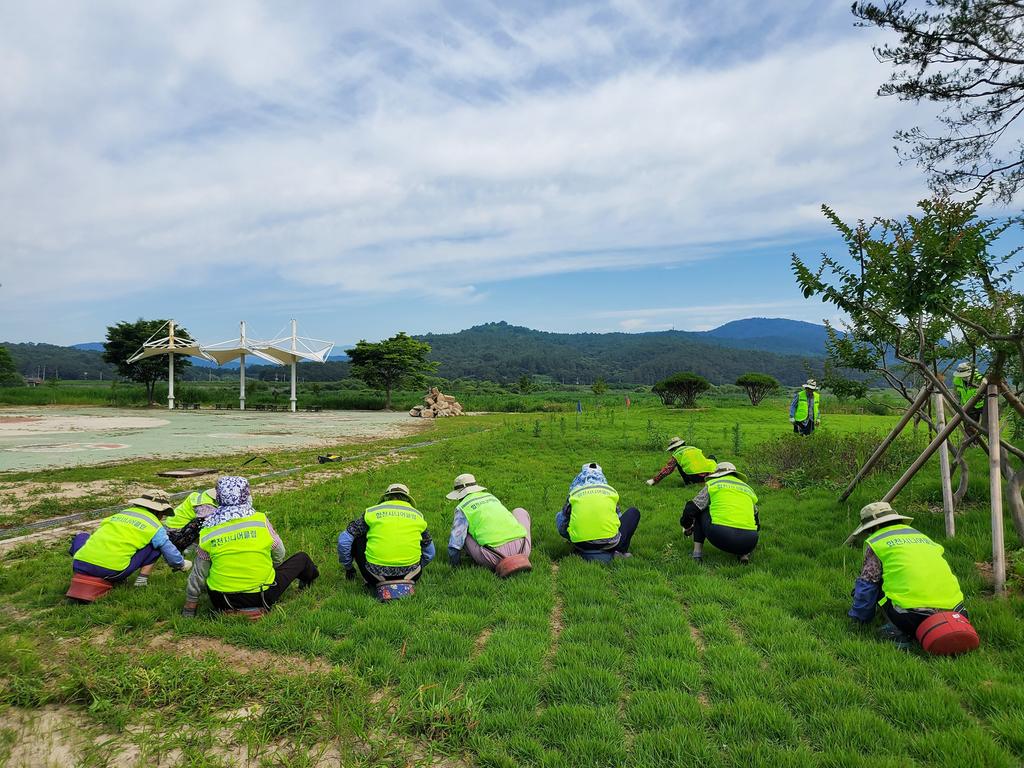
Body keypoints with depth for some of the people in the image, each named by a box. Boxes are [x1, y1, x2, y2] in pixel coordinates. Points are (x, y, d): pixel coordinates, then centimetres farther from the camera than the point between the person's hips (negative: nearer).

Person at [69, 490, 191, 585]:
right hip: (111, 572, -4)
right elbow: (170, 551, 13)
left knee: (81, 536, 36)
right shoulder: (155, 527, 7)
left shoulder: (119, 514, 22)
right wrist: (181, 564, 35)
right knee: (156, 545, 13)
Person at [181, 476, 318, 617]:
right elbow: (279, 554, 2)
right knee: (301, 558, 21)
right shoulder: (260, 520, -11)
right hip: (262, 596, -2)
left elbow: (198, 575, 0)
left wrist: (189, 609, 14)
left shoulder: (207, 532, -7)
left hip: (222, 604, 2)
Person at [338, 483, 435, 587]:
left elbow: (343, 540, 11)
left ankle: (373, 584, 16)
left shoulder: (372, 512, 10)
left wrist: (348, 567, 26)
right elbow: (429, 554, 26)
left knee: (356, 539, 22)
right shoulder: (417, 515, 16)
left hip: (376, 576, -2)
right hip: (409, 576, 2)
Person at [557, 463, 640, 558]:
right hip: (609, 543, 0)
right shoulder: (610, 490, 14)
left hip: (581, 546, 0)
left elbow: (561, 525, 16)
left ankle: (580, 550, 13)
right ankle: (621, 551, 10)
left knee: (559, 516, 28)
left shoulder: (574, 493, 12)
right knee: (634, 512, 25)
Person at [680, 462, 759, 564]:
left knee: (699, 510, 23)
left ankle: (697, 553, 15)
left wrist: (687, 527, 33)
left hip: (720, 537, -4)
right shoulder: (748, 489, 27)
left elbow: (690, 509, 12)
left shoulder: (712, 484, 16)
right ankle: (743, 554, 12)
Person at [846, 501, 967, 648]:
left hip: (913, 615, -6)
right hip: (952, 610, 7)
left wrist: (858, 619, 22)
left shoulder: (875, 542, 8)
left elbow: (866, 585, 7)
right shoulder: (921, 536, 27)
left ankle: (899, 631, 0)